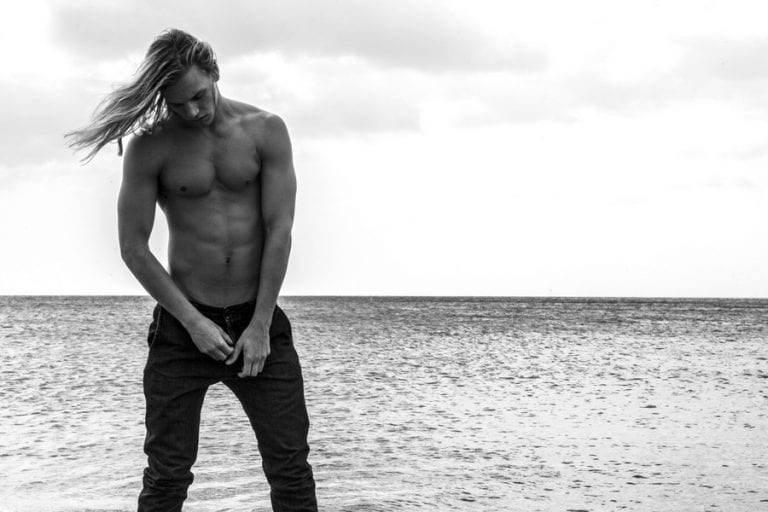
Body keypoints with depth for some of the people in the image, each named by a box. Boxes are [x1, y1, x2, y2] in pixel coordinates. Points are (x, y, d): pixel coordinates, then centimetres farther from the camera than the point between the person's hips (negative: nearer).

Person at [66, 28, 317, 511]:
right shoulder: (150, 147, -4)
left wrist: (260, 326, -9)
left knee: (291, 466, 0)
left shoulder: (266, 130, -2)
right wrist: (193, 322, -9)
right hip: (184, 322, -1)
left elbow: (280, 231, -5)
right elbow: (133, 247, -4)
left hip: (258, 317, 1)